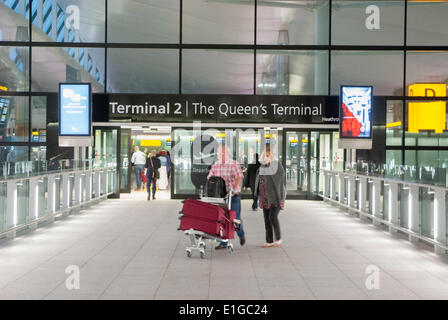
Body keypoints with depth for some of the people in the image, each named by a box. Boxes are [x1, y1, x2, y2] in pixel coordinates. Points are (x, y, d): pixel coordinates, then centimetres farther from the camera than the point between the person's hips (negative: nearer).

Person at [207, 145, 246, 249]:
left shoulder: (234, 164, -5)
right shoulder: (215, 165, 9)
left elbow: (239, 177, -18)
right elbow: (209, 178, 9)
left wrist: (235, 188, -34)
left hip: (233, 195, -4)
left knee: (235, 217, -1)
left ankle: (241, 234, 30)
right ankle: (223, 243, 6)